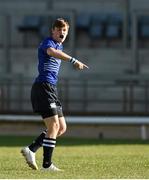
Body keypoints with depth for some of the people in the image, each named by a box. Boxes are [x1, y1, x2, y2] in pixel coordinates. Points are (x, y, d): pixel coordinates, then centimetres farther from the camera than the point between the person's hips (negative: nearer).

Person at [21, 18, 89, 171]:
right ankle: (47, 164, -9)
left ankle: (31, 149, 7)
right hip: (43, 87, -10)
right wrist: (73, 61, -46)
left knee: (61, 128, 7)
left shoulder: (59, 45, 20)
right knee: (54, 125, -13)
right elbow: (52, 52, -34)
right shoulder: (48, 42, -9)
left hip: (51, 89, 10)